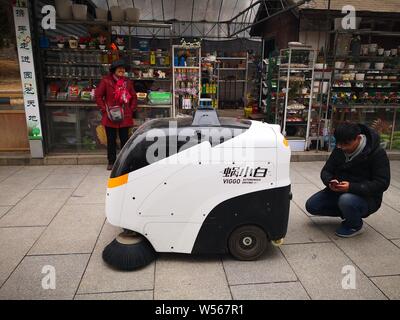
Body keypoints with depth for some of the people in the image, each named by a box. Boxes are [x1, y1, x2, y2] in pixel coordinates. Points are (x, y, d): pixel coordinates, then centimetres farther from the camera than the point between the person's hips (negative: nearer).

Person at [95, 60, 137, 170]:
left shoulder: (128, 82, 8)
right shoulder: (106, 81, -1)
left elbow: (134, 98, 13)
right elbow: (98, 96, 0)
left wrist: (131, 110, 3)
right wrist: (105, 110, -6)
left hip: (125, 117, 2)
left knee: (124, 140, 7)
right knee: (111, 140, 7)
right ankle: (111, 162, 18)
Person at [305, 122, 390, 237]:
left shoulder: (377, 153, -17)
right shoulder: (339, 150, -2)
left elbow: (382, 183, -21)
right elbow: (326, 171, 2)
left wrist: (351, 187, -33)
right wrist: (330, 181, -23)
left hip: (366, 197, -5)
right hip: (338, 191, 6)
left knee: (346, 200, -39)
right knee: (311, 206, -10)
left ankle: (356, 225, -4)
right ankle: (347, 213, 11)